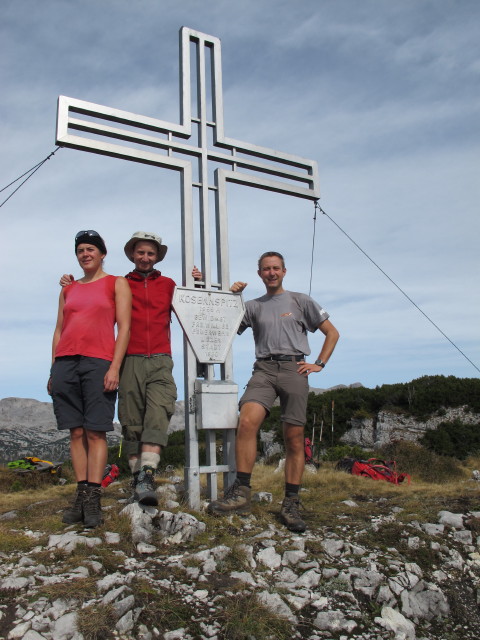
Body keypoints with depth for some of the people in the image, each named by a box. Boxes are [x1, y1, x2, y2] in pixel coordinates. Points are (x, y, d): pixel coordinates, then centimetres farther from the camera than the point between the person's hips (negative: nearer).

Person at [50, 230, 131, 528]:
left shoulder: (117, 284, 9)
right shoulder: (68, 289, 21)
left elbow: (124, 327, -1)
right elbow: (59, 330, 19)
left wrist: (115, 367, -11)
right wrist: (53, 370, 10)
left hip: (98, 363, -4)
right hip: (65, 362, 4)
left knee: (96, 431, -6)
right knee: (77, 432, 3)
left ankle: (93, 499, -5)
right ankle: (81, 494, 7)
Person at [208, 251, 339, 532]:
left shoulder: (301, 301, 15)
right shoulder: (253, 306, 20)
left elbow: (332, 333, 16)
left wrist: (319, 364, 5)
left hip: (294, 368, -1)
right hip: (264, 369, 1)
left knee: (294, 438, -3)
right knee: (247, 421, -25)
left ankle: (291, 505, 5)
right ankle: (241, 493, -20)